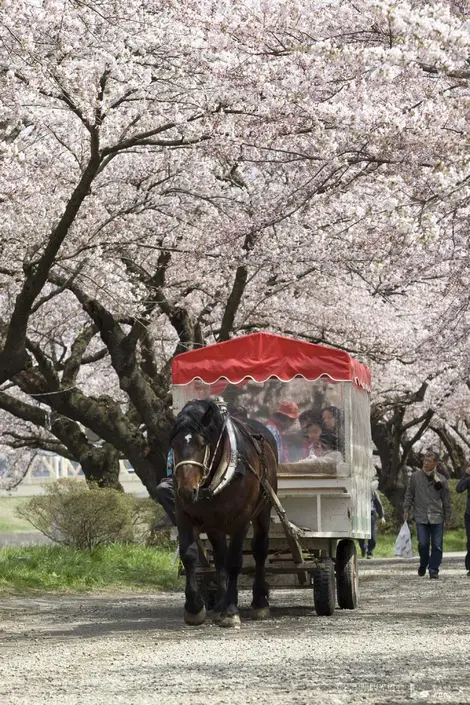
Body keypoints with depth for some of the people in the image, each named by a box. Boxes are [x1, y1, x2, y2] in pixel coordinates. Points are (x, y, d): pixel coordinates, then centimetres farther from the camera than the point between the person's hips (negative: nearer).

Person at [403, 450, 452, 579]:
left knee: (437, 545, -2)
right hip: (421, 517, 0)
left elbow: (446, 500, 7)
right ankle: (423, 565, 22)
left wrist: (447, 518, 7)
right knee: (423, 544, -3)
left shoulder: (441, 479, 2)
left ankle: (434, 569, 7)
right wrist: (406, 510, 4)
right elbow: (409, 495, 10)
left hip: (437, 517, 0)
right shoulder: (415, 477, 3)